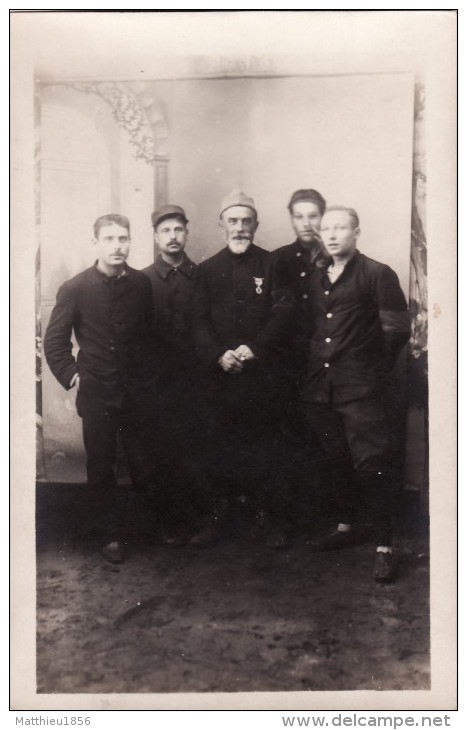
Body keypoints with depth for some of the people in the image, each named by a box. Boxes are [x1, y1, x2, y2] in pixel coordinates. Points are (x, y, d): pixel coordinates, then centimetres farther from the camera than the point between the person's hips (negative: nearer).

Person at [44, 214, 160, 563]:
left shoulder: (143, 284, -2)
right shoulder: (75, 289, -4)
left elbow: (155, 334, 6)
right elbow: (54, 341, 3)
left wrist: (151, 375, 2)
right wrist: (71, 375, -4)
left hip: (139, 392, 0)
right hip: (97, 395, 0)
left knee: (145, 465, 5)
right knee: (101, 468, 7)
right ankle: (114, 534, 23)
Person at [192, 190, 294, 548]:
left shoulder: (271, 265, 5)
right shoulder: (208, 270, 10)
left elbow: (283, 314, -3)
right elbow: (200, 321, 3)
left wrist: (254, 348, -14)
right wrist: (218, 355, -12)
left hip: (261, 373, -1)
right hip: (220, 372, 1)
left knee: (262, 446, 3)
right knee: (221, 447, 5)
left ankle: (264, 516, 13)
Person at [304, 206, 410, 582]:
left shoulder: (378, 274, -4)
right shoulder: (316, 279, 14)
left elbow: (398, 331, -6)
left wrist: (374, 372, -2)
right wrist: (316, 364, 10)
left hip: (359, 387, -6)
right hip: (322, 387, 6)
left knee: (371, 464, -7)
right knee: (338, 460, 16)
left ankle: (385, 546, 2)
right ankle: (347, 526, 32)